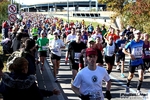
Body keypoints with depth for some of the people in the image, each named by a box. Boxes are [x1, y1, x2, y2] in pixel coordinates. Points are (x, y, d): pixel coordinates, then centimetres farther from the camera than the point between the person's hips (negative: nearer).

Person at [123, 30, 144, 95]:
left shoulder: (142, 42, 0)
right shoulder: (131, 43, -12)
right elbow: (124, 50, -10)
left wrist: (142, 54, 7)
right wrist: (129, 54, -24)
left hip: (140, 61, 2)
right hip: (133, 62, -2)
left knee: (141, 75, -15)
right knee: (131, 76, 12)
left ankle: (138, 90, -3)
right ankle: (127, 86, 40)